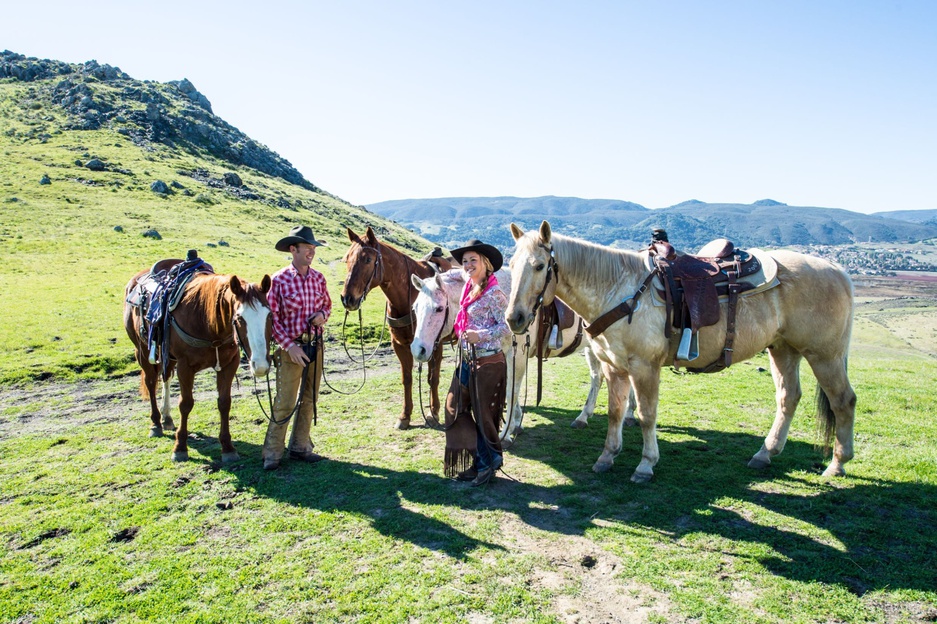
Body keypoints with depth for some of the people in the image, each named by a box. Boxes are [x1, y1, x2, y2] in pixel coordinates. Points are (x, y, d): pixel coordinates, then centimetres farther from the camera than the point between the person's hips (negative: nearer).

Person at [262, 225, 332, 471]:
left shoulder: (318, 278, 4)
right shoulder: (279, 280, -10)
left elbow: (327, 304, 18)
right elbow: (272, 318, -10)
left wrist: (323, 315, -5)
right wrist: (289, 345, -17)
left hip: (315, 345, 5)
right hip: (291, 347, -5)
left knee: (309, 399, 12)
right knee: (285, 402, -2)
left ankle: (300, 446, 26)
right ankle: (272, 453, 12)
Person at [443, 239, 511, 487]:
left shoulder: (493, 293, -15)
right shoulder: (470, 290, 10)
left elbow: (507, 326, -20)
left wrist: (479, 335, -25)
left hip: (487, 363, -9)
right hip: (466, 361, 9)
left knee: (483, 414, 4)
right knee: (455, 408, 12)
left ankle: (489, 462, 26)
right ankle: (479, 459, 26)